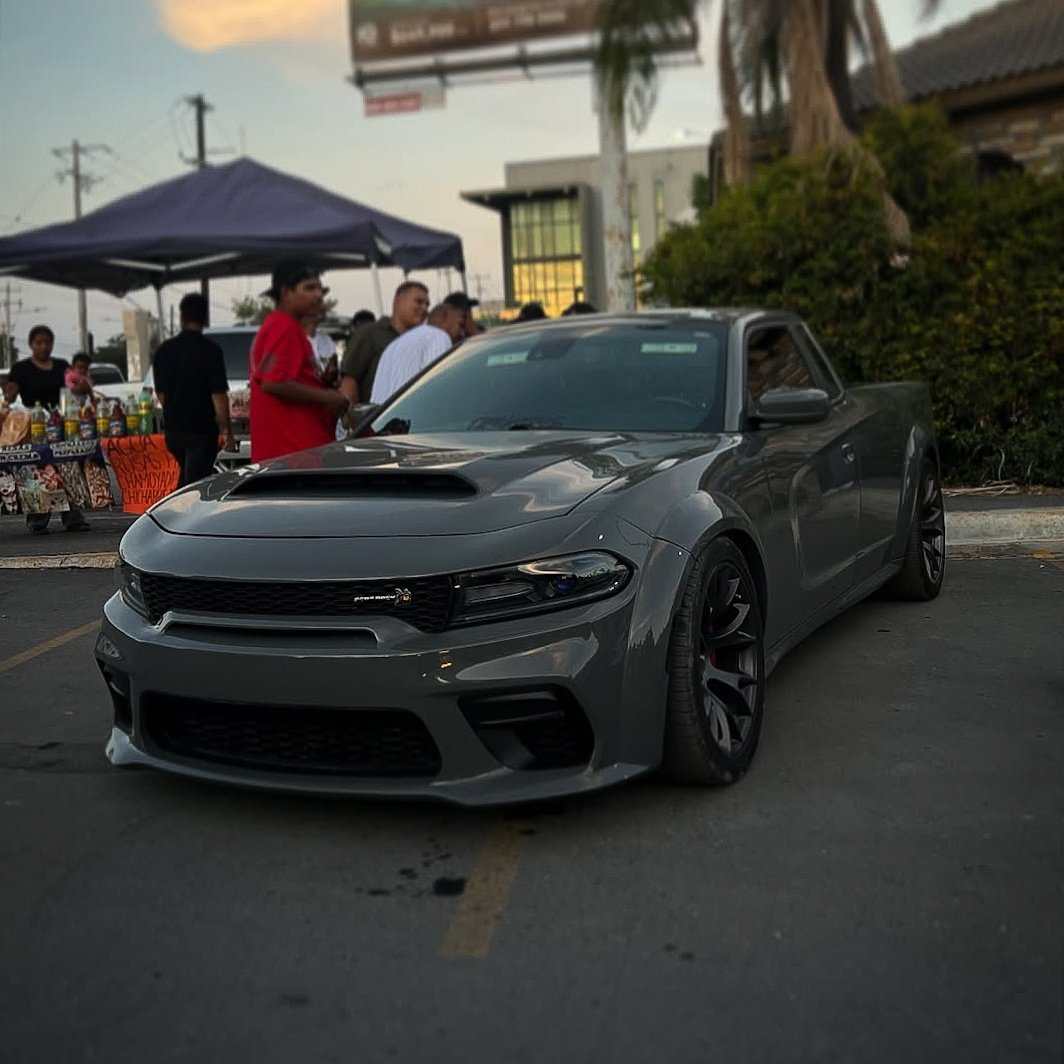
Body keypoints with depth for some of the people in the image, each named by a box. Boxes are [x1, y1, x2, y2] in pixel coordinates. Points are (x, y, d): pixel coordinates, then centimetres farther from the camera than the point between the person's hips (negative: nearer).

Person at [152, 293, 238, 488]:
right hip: (201, 430, -5)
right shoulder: (210, 350, -13)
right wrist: (227, 431, -9)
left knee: (186, 475, 24)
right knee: (196, 484, 0)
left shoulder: (164, 350, 4)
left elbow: (160, 392, 12)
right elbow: (218, 395, -15)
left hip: (172, 429, 5)